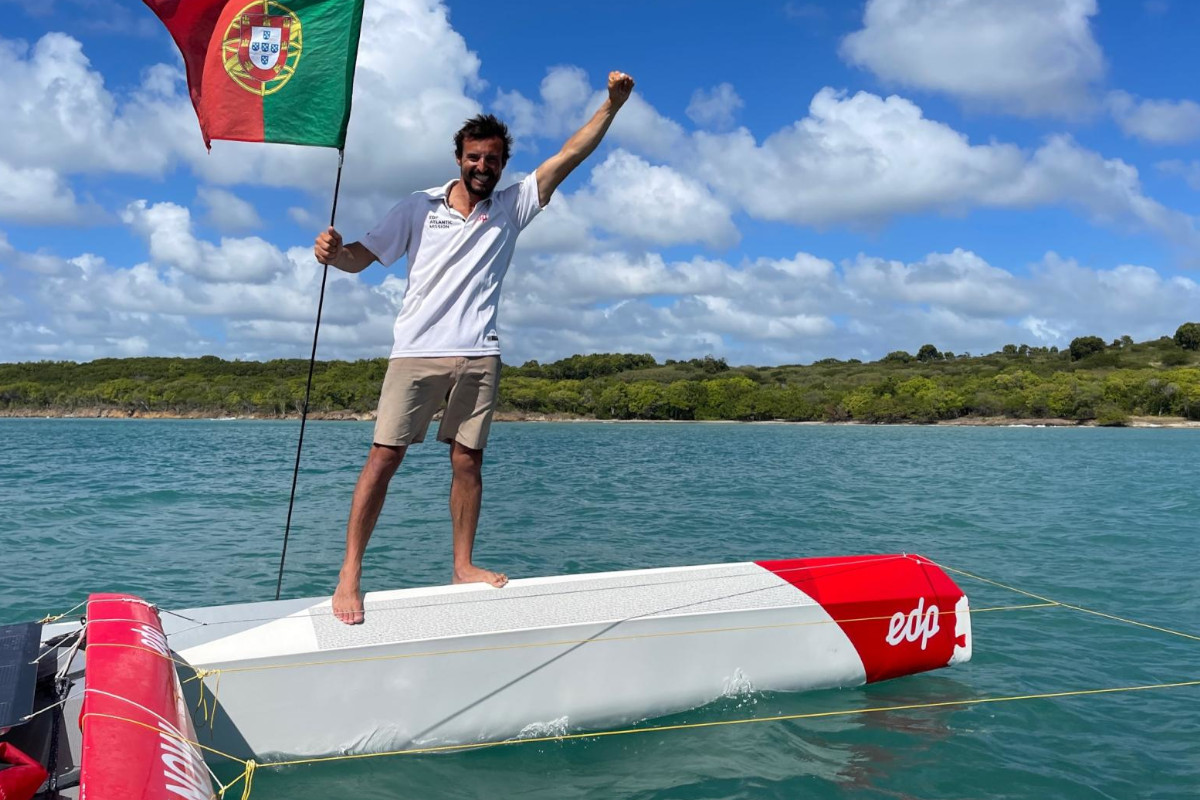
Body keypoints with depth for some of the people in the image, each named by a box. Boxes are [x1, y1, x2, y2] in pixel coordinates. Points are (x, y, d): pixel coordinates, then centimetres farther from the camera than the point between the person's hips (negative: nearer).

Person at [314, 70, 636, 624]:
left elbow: (570, 154, 6)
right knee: (383, 458, -5)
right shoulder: (419, 207, 6)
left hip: (478, 356, 2)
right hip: (417, 353, -2)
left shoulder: (512, 207, 10)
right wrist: (333, 252, -17)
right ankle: (349, 574, 1)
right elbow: (361, 257, 4)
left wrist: (611, 104, 0)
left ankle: (463, 566, 18)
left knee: (467, 461, 6)